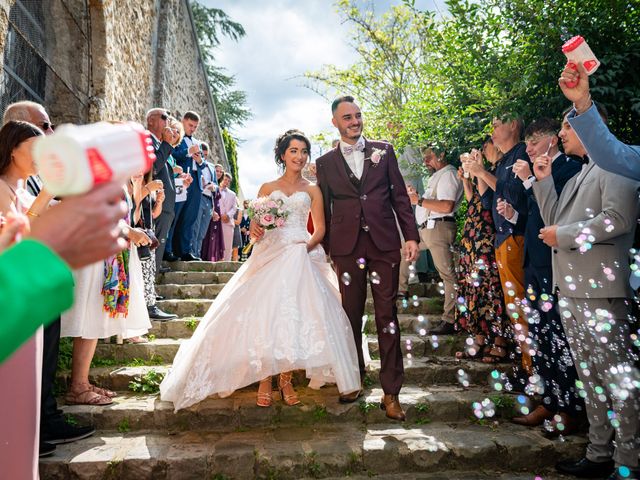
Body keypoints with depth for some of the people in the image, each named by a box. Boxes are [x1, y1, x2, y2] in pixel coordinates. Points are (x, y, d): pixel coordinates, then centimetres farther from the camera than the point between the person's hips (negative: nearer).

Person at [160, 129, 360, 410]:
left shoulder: (312, 190, 15)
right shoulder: (267, 188, 17)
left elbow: (320, 229, 7)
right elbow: (255, 224, 13)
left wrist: (307, 246, -13)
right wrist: (256, 229, -12)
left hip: (301, 257, 0)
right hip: (269, 255, 1)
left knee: (296, 314, -17)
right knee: (264, 313, -17)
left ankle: (286, 379, -6)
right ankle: (264, 380, -9)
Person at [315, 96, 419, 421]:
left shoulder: (383, 151, 9)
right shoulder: (325, 163, 9)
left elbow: (399, 195, 7)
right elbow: (325, 209, 10)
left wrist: (410, 235, -1)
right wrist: (327, 249, 9)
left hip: (384, 244, 0)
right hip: (347, 248, 1)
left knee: (387, 315, 1)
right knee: (351, 315, 9)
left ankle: (391, 392, 8)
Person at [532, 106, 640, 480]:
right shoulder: (578, 175, 20)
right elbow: (555, 221, 18)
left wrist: (563, 235, -12)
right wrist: (543, 180, 13)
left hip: (600, 289, -9)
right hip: (571, 289, 9)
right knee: (590, 376, 14)